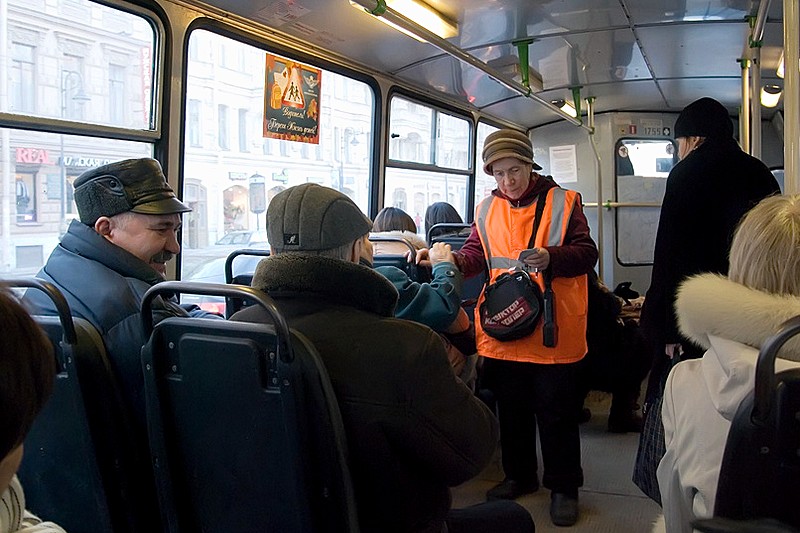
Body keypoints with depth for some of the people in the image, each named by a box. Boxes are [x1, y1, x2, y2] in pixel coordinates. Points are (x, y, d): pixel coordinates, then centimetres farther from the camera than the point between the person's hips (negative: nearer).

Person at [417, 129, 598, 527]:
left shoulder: (562, 202, -3)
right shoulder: (487, 209, 8)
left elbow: (587, 254, -7)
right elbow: (475, 255, 7)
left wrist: (551, 258, -26)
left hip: (553, 331, -4)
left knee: (556, 412, 6)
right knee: (512, 409, 17)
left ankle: (563, 486, 23)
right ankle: (519, 475, 35)